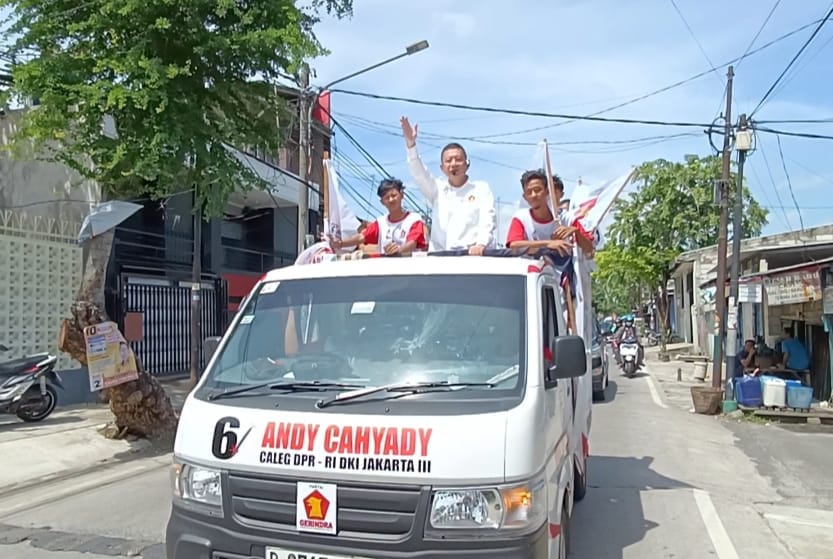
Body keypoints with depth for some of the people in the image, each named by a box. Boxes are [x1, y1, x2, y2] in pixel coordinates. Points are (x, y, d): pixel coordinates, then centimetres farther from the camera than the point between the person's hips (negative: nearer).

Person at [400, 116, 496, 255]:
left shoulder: (481, 188, 10)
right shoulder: (437, 189, 18)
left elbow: (488, 219, -2)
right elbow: (419, 173, 2)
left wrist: (481, 244, -21)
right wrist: (411, 144, -13)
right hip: (440, 257, 2)